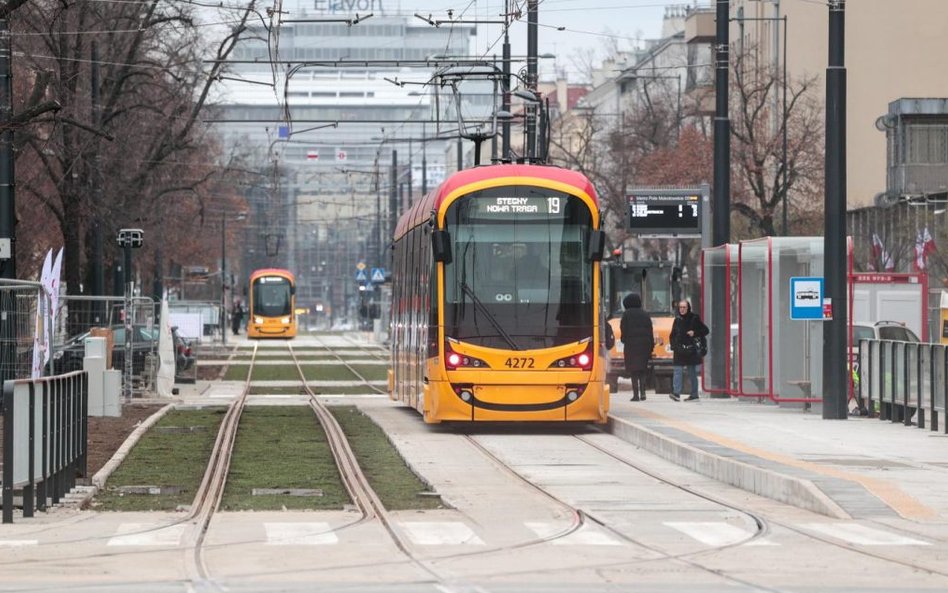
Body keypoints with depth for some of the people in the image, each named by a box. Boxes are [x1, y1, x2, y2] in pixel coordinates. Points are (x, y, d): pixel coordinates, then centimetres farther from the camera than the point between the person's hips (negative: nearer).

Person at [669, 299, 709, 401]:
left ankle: (694, 394, 13)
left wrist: (695, 333, -12)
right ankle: (676, 393, -17)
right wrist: (673, 345, 1)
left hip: (691, 350, -3)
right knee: (677, 371, -10)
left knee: (692, 373, 5)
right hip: (679, 350, 3)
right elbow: (672, 335, 18)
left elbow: (705, 330, 2)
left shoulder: (694, 318, -1)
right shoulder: (677, 319, 10)